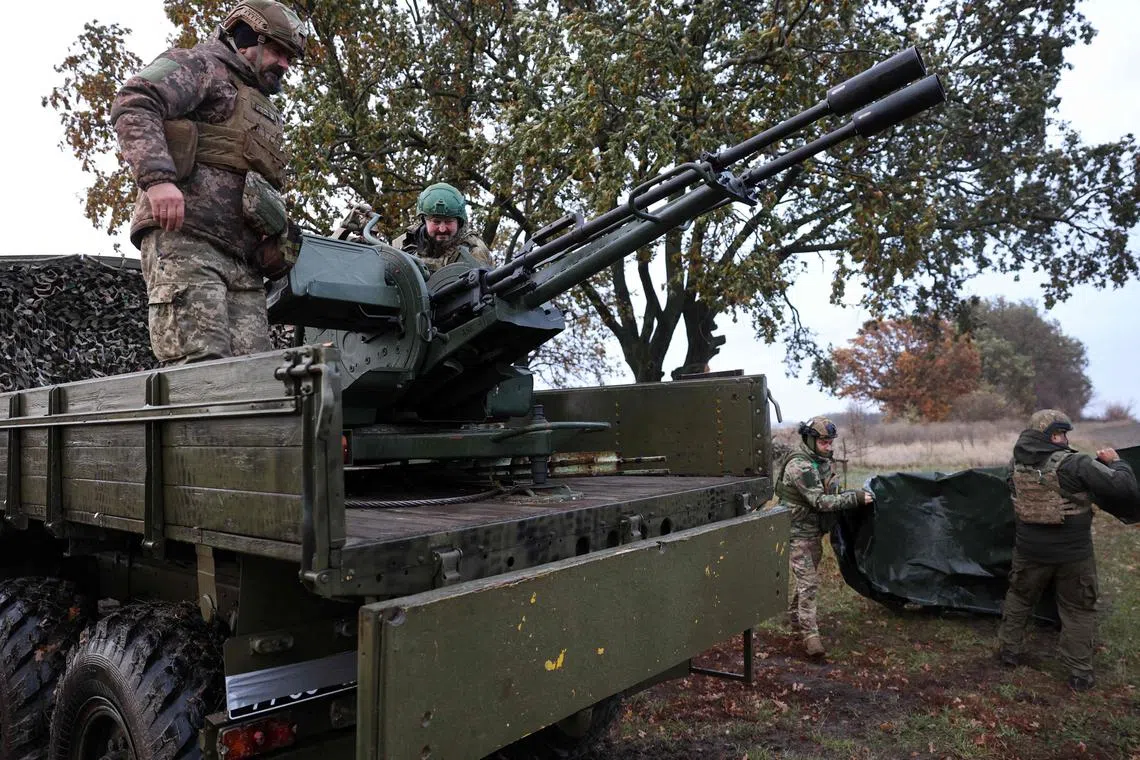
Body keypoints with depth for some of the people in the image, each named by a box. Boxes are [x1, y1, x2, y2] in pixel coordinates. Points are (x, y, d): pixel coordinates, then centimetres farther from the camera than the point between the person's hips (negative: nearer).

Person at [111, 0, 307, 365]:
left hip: (241, 260, 7)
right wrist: (158, 178, -23)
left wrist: (279, 239, 12)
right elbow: (133, 104, -8)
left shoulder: (265, 115, 34)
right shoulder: (201, 66, 10)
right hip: (185, 238, -7)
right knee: (200, 363, -20)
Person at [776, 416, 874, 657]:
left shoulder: (821, 460, 7)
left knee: (808, 577, 19)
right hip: (799, 532, -9)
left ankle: (796, 617, 36)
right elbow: (820, 501, -27)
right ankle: (810, 634, -7)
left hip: (814, 531, 9)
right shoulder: (800, 466, -24)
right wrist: (855, 498, -27)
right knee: (808, 582, -10)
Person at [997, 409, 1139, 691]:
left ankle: (1009, 650, 33)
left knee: (1019, 598, 22)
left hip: (1030, 551, 3)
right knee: (1078, 611, 15)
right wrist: (1115, 462, -1)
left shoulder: (1016, 465, -6)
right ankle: (1080, 673, 22)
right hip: (1073, 554, -3)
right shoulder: (1076, 465, -21)